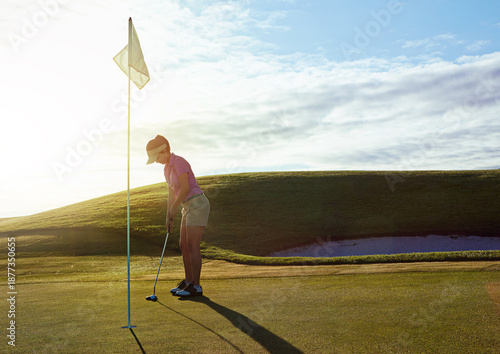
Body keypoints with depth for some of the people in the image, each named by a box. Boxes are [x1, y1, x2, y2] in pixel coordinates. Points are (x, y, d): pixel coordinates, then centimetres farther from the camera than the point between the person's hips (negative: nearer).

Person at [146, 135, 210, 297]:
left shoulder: (179, 162, -15)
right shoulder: (167, 168, 14)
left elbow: (185, 188, -19)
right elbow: (172, 194, 18)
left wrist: (174, 208, -7)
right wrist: (169, 217, 14)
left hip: (197, 205, -10)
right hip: (189, 207, 10)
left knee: (192, 246, -8)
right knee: (183, 245, 12)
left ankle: (196, 286, -1)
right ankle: (188, 281, 22)